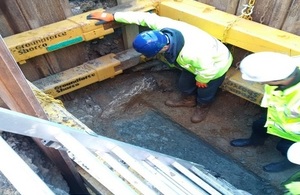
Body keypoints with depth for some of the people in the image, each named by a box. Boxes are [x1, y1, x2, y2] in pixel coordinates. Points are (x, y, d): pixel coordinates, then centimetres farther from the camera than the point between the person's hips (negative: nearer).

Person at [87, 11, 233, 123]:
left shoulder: (191, 52, -48)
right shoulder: (163, 26, -30)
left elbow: (207, 69, -33)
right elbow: (143, 17, -17)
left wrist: (201, 80, -11)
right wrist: (113, 16, -13)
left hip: (216, 64, -6)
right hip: (199, 60, 7)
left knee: (205, 91, 16)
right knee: (184, 82, 22)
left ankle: (203, 107, 47)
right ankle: (188, 100, 51)